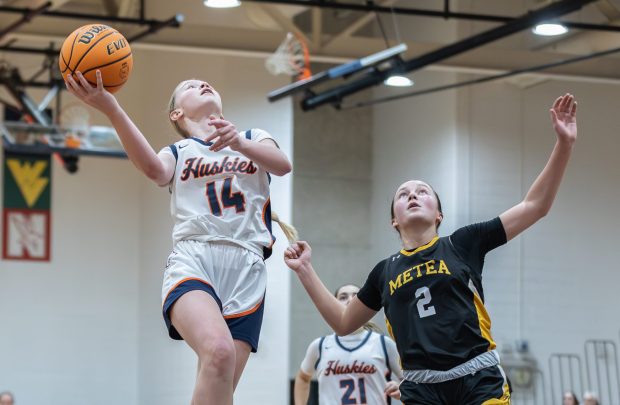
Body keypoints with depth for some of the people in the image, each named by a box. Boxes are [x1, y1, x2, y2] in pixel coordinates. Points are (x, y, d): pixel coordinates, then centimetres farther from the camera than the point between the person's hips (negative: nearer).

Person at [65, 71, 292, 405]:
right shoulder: (177, 153, 20)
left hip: (246, 267, 2)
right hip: (192, 259, -2)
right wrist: (110, 108, -23)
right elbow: (153, 168, -7)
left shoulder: (253, 138, 25)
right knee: (218, 352, -33)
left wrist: (239, 143, -21)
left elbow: (283, 165, 1)